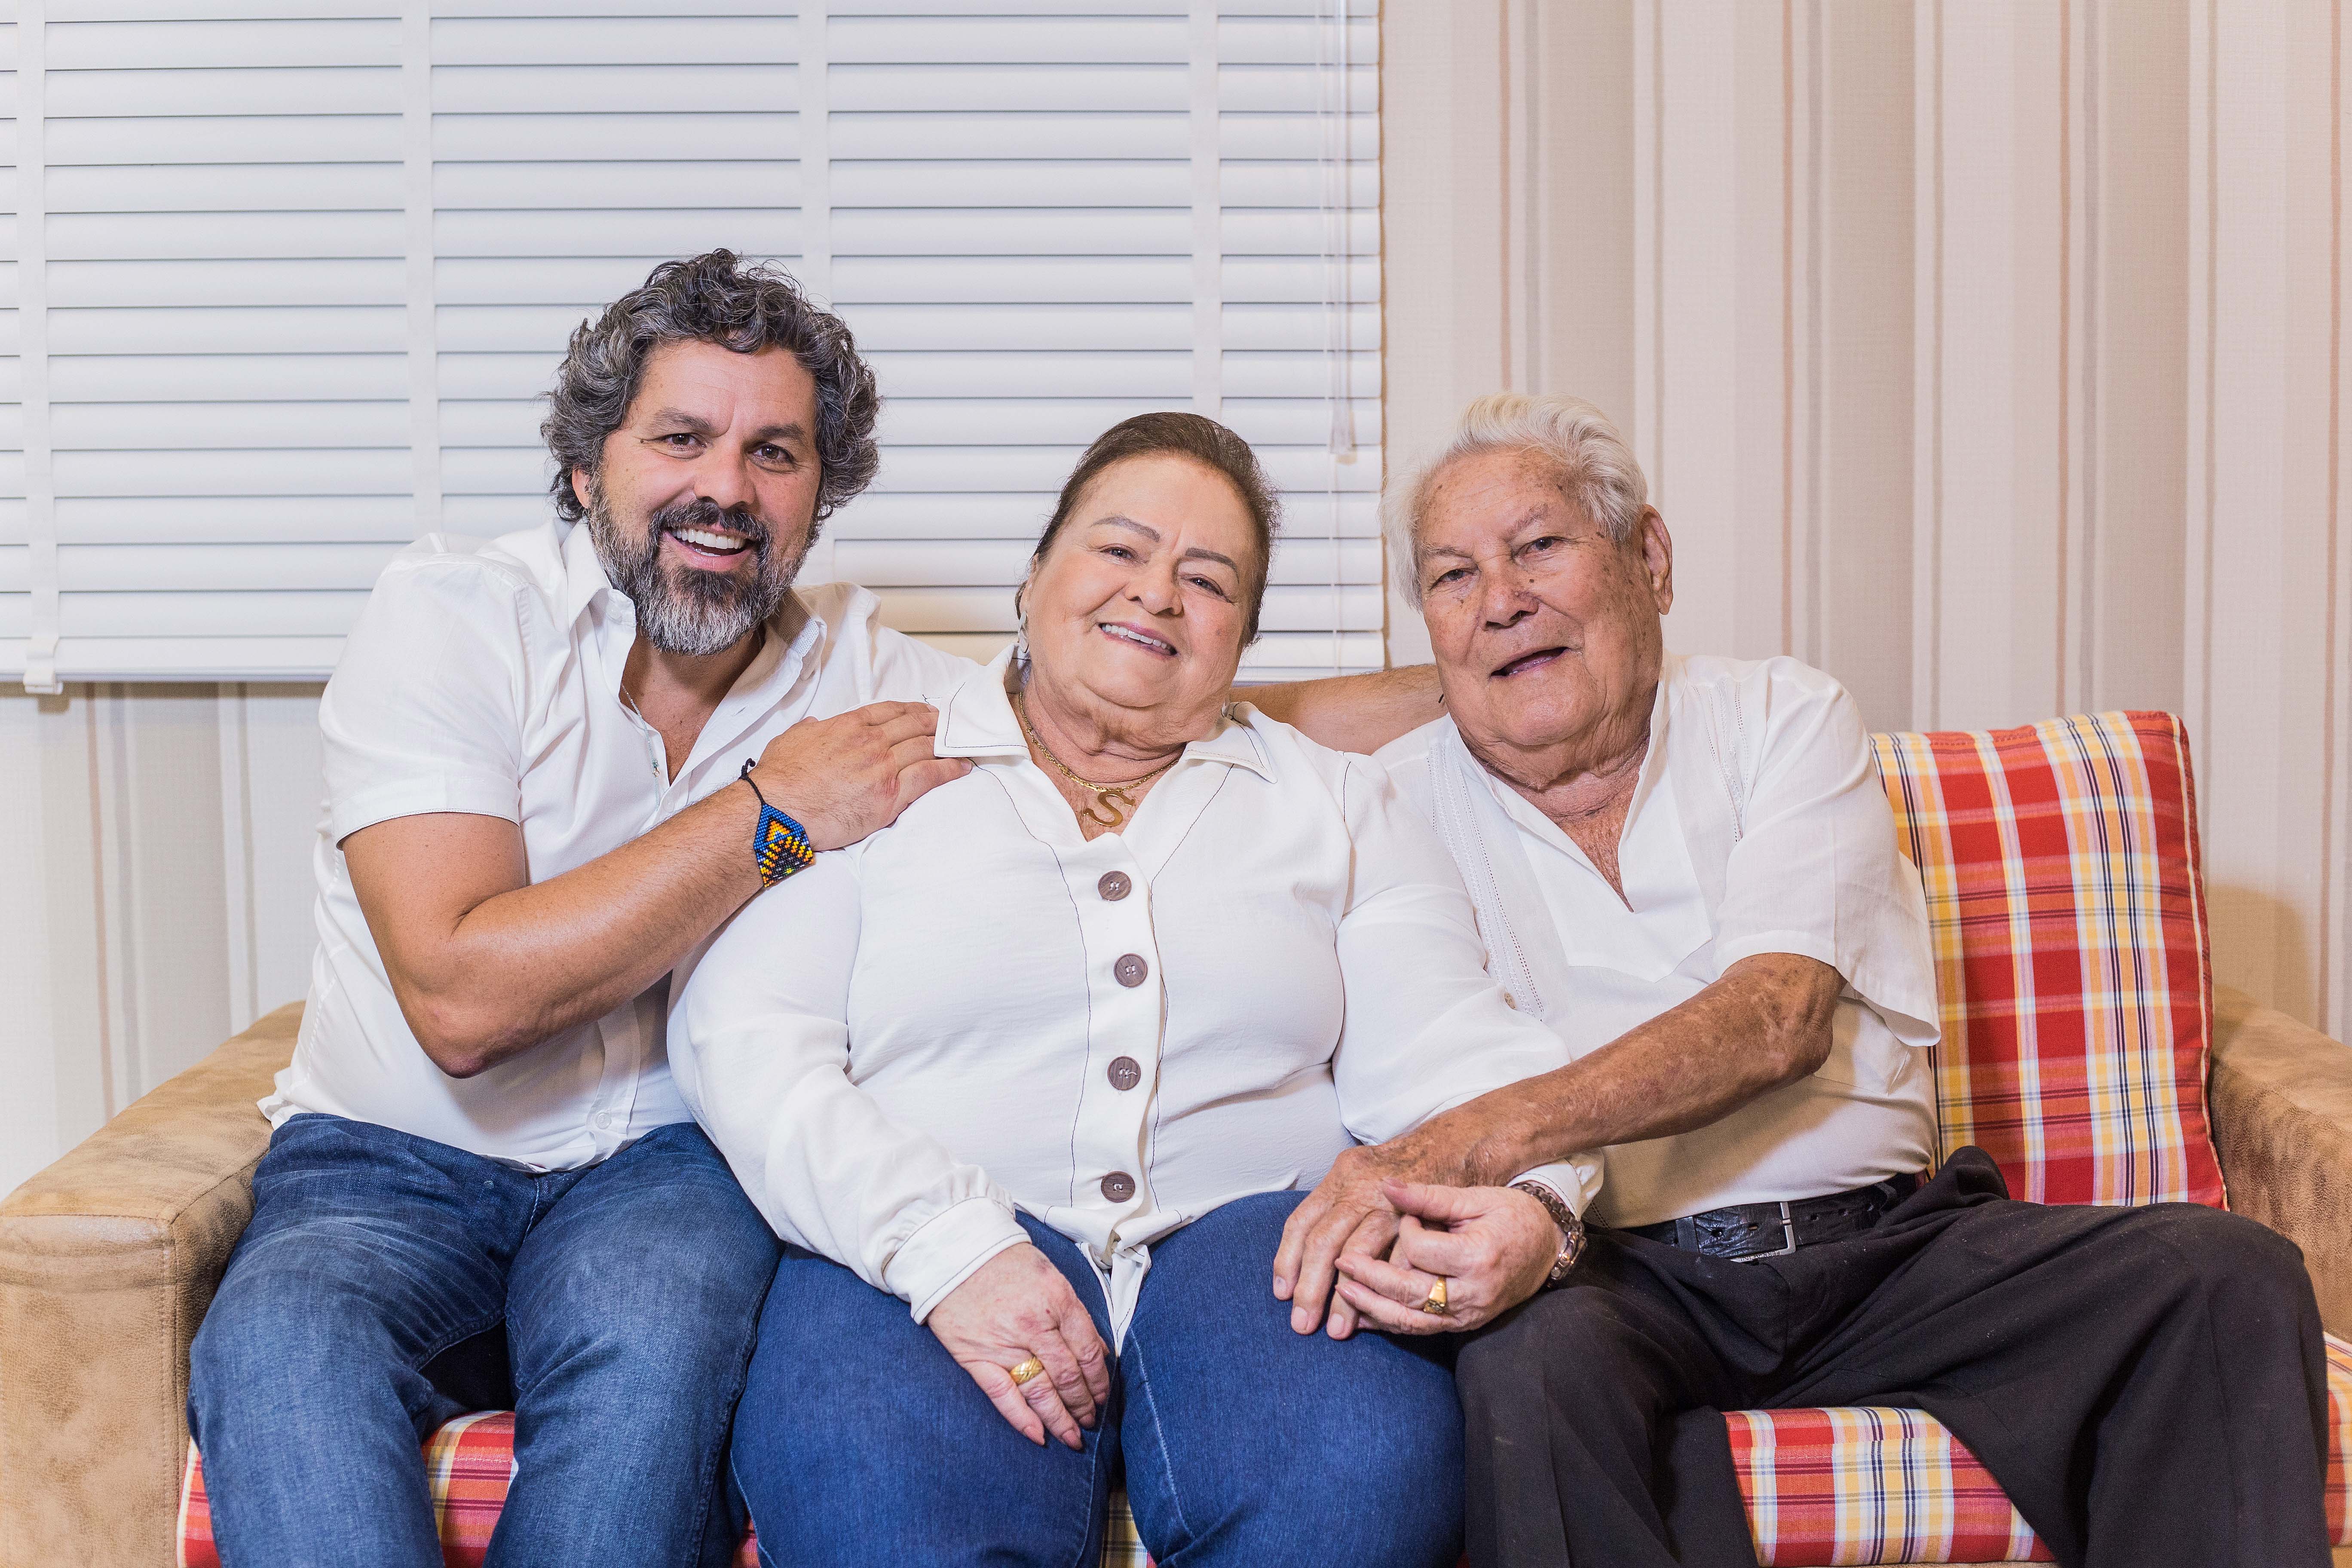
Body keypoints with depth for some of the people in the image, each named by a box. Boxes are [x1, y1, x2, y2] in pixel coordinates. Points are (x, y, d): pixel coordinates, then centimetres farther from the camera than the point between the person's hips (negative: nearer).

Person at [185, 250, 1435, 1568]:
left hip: (670, 1164, 2)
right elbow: (461, 999, -20)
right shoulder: (453, 613, -8)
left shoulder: (854, 664, 4)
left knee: (656, 1320, -33)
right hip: (395, 1165, -2)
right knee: (280, 1351, -34)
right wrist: (772, 815, -17)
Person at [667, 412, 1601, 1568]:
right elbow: (740, 1032, 1)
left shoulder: (1335, 804, 21)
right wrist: (941, 1246, -15)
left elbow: (1446, 1059, 9)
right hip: (932, 1248, -3)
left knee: (1363, 1470, -32)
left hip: (1249, 1228, 3)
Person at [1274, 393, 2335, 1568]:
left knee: (2232, 1280, -19)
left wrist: (1488, 1136, -25)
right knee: (1529, 1364, -38)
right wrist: (1499, 1219, -31)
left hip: (1884, 1244, 2)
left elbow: (1779, 1019, -9)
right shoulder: (1401, 802, 8)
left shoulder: (1782, 719, 8)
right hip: (1616, 1270, -2)